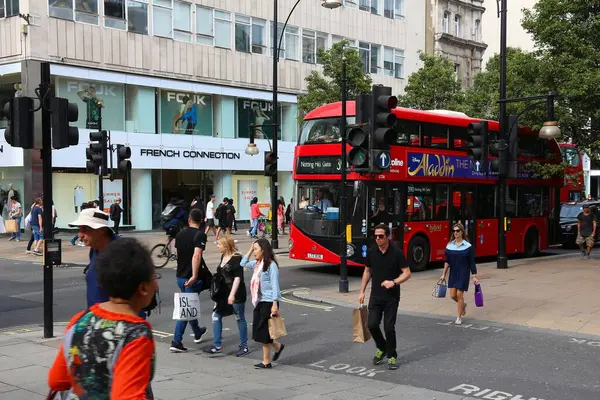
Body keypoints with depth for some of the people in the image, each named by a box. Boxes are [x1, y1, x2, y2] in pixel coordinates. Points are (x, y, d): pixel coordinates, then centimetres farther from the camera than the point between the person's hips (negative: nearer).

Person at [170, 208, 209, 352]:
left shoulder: (180, 234, 7)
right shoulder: (200, 235, -13)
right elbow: (196, 255, -26)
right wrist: (194, 276, -29)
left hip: (180, 275, 7)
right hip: (191, 278, -7)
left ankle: (198, 332, 40)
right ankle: (176, 342, -8)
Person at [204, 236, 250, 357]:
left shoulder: (236, 258, -15)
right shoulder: (223, 257, 10)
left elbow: (238, 277, -19)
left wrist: (232, 294, -24)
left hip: (236, 294, -8)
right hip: (223, 293, 8)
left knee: (240, 319, 4)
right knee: (216, 316, 3)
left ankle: (244, 346, 15)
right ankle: (217, 345, 9)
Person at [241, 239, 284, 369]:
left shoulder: (271, 265, -12)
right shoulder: (257, 264, 10)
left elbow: (275, 285, -15)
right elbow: (243, 263, 24)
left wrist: (275, 304, -19)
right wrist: (250, 250, 13)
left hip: (268, 302, -8)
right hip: (259, 301, 8)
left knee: (263, 332, -2)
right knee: (259, 332, 9)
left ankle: (266, 362, 9)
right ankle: (278, 346, 31)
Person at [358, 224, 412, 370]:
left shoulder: (397, 253, -11)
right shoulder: (371, 252, 0)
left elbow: (407, 273, -8)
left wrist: (394, 282, -24)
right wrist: (362, 291, 10)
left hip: (391, 297, -3)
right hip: (375, 296, 3)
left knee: (389, 327, -3)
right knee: (372, 324, -5)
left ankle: (392, 356, 15)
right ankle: (382, 348, 22)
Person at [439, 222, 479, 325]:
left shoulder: (468, 246, -8)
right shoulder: (449, 245, 2)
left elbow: (472, 263, -5)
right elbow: (447, 261, 7)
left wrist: (474, 276, -7)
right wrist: (444, 274, 5)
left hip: (463, 274, -4)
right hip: (453, 273, 4)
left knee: (459, 295, -5)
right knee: (453, 295, 3)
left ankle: (459, 317, 8)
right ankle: (463, 305, 36)